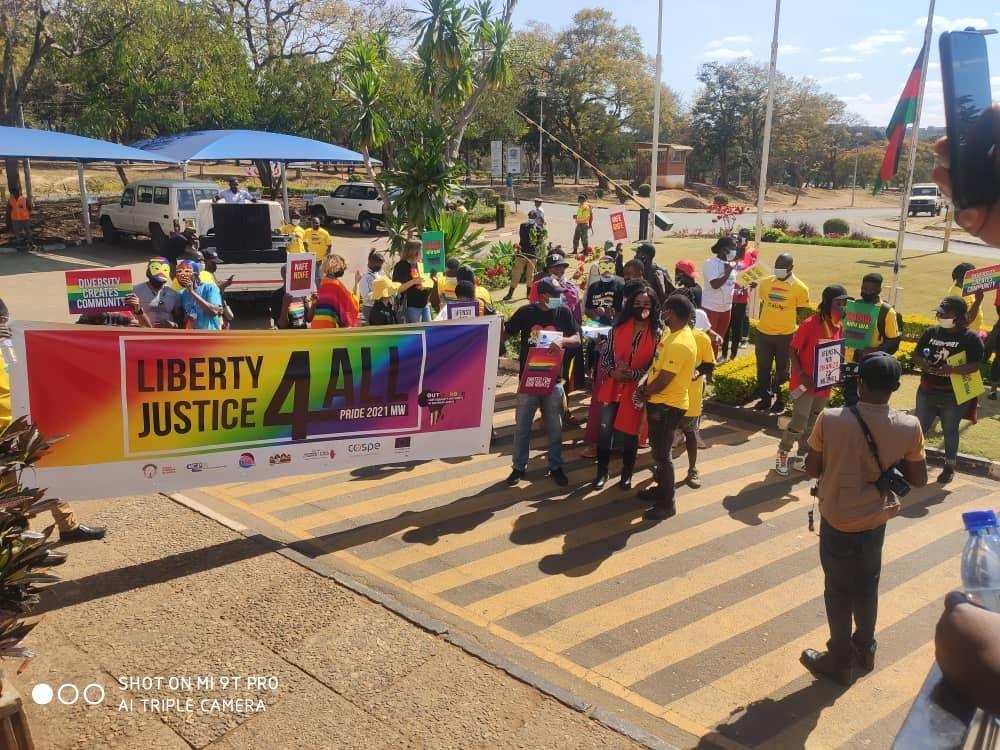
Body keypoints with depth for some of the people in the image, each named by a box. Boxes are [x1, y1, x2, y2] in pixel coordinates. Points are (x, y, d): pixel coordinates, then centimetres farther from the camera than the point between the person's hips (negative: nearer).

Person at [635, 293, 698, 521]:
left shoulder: (679, 344, -26)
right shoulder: (673, 332, 5)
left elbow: (662, 381, -23)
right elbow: (657, 364, 14)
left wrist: (644, 392, -5)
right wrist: (645, 386, 1)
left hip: (667, 405, -10)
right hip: (659, 402, 10)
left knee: (662, 453, -1)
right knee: (658, 449, 22)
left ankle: (666, 503, 10)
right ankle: (661, 488, 38)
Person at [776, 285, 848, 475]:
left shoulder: (839, 326, 3)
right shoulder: (810, 324, -17)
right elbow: (792, 350, -12)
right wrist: (801, 375, -20)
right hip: (804, 383, -7)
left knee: (813, 424, 15)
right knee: (799, 423, -5)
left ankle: (801, 458, 30)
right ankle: (782, 454, 16)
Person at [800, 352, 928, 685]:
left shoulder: (830, 419, -23)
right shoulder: (909, 427, -15)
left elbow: (812, 468, -11)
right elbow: (919, 479, -3)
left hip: (837, 519, -3)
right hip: (875, 518, 3)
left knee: (839, 589, 13)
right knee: (867, 586, 23)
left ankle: (840, 660, 26)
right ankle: (865, 649, 41)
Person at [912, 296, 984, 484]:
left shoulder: (971, 338, -9)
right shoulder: (931, 332, 5)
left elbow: (975, 365, -16)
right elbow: (916, 354, 8)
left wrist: (952, 369, -30)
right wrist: (921, 362, -15)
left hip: (953, 395, -4)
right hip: (926, 391, 4)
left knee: (950, 430, 7)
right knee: (919, 427, 10)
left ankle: (950, 467, 20)